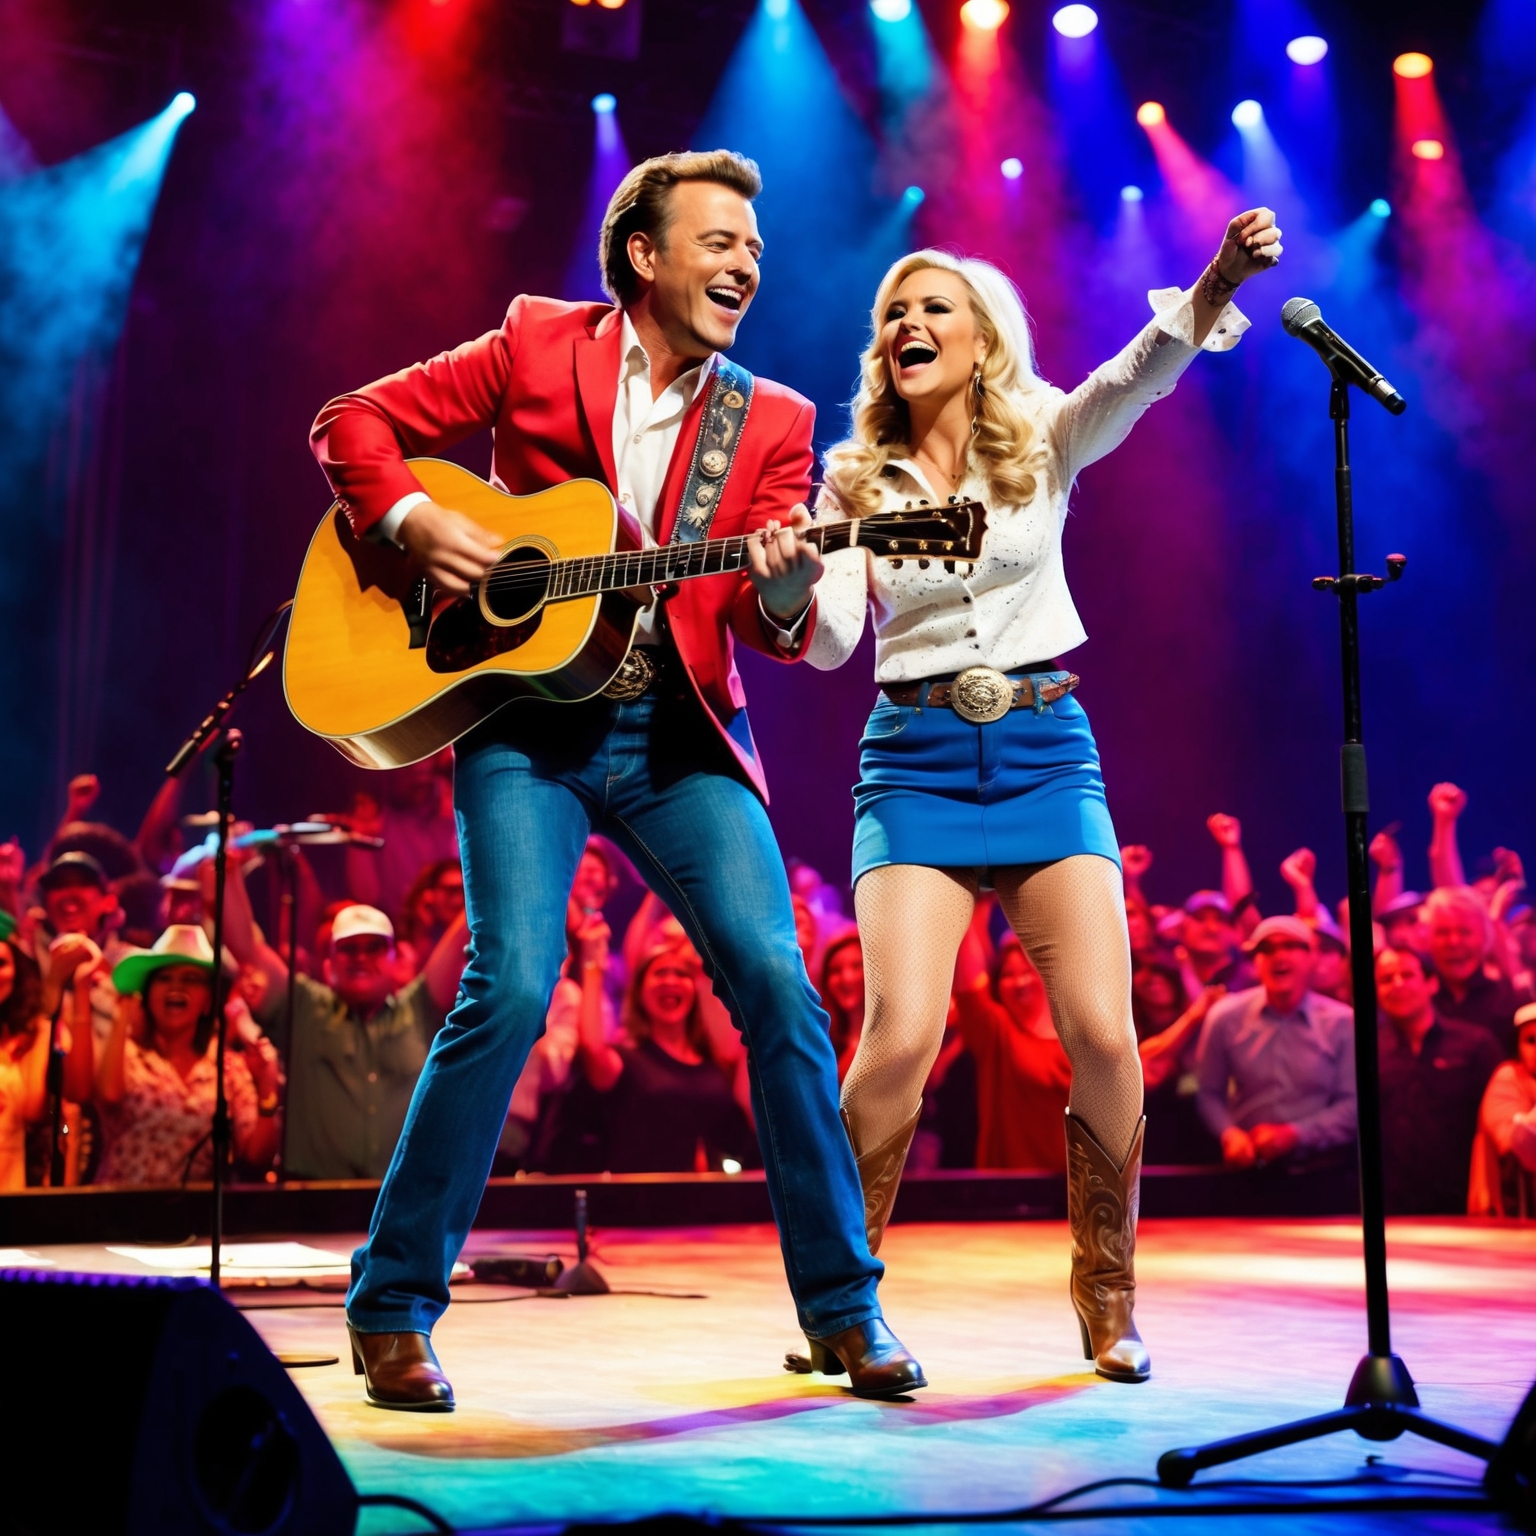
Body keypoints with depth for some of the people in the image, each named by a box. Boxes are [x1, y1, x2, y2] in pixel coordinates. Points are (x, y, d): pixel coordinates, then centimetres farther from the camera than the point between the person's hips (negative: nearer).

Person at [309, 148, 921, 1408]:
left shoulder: (772, 421, 9)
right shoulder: (536, 345, 5)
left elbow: (777, 632, 1)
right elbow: (355, 423, 8)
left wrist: (785, 587, -22)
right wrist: (417, 522, -10)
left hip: (680, 734, 2)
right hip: (524, 715, -2)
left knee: (779, 984, -10)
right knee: (511, 988, -16)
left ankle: (844, 1311, 3)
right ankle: (393, 1308, 1)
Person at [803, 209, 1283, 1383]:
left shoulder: (1046, 442, 6)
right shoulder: (857, 483, 7)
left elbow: (1140, 374, -13)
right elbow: (831, 644, -3)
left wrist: (1217, 285, -32)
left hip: (1047, 751, 1)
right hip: (916, 759, 0)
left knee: (1104, 1035, -10)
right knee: (903, 1035, -17)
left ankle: (1109, 1308, 10)